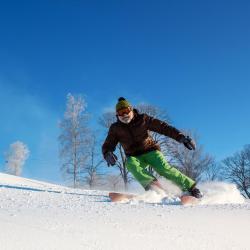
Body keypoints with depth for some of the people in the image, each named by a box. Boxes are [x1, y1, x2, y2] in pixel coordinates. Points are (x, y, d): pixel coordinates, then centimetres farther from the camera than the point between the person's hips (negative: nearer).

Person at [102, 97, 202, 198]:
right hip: (134, 157, 2)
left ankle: (191, 188, -19)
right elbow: (107, 146, 0)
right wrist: (108, 154, -26)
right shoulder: (115, 128, 2)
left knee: (164, 168, -26)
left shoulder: (142, 119, -4)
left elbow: (162, 127, -9)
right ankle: (152, 185, -46)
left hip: (150, 151, -2)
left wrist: (180, 137, -21)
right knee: (131, 164, -33)